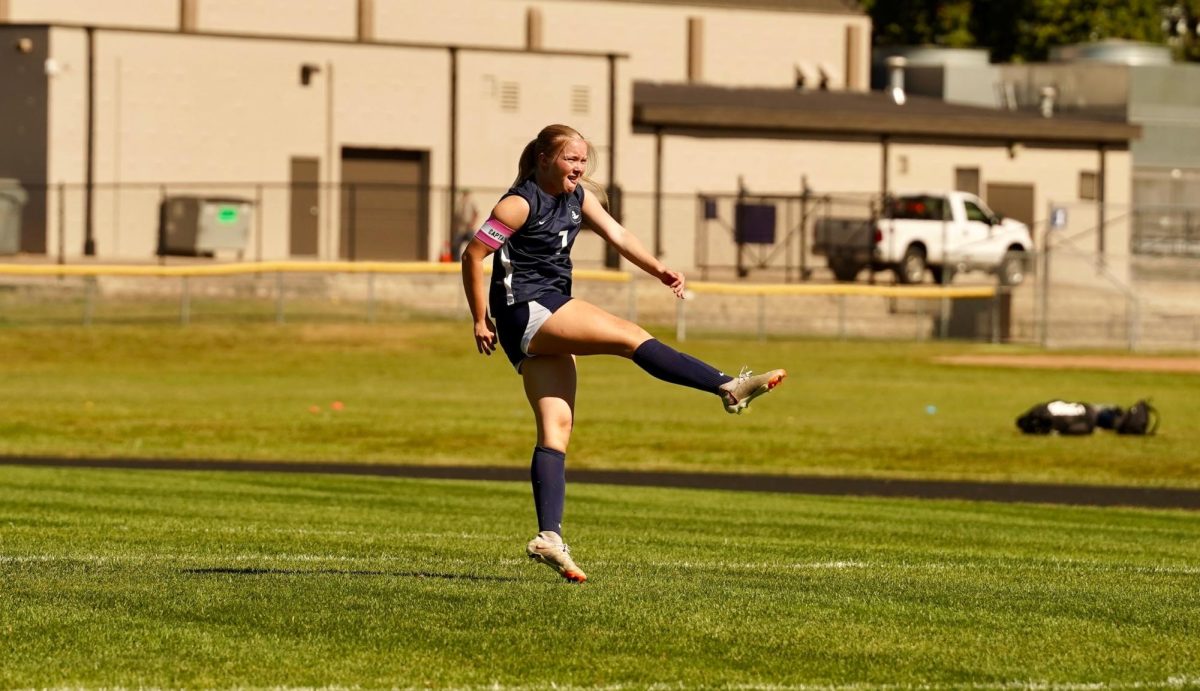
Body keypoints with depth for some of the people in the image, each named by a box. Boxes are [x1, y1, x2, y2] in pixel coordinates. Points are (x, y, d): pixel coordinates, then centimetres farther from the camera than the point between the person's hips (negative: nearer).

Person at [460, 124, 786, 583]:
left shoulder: (579, 197, 14)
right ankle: (730, 388, -24)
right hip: (526, 311, -9)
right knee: (631, 337, -17)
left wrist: (658, 270, -11)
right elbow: (473, 256, -10)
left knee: (556, 425, 0)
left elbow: (617, 235, 5)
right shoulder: (520, 204, -10)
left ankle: (549, 537, -6)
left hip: (552, 314, 9)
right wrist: (481, 320, -10)